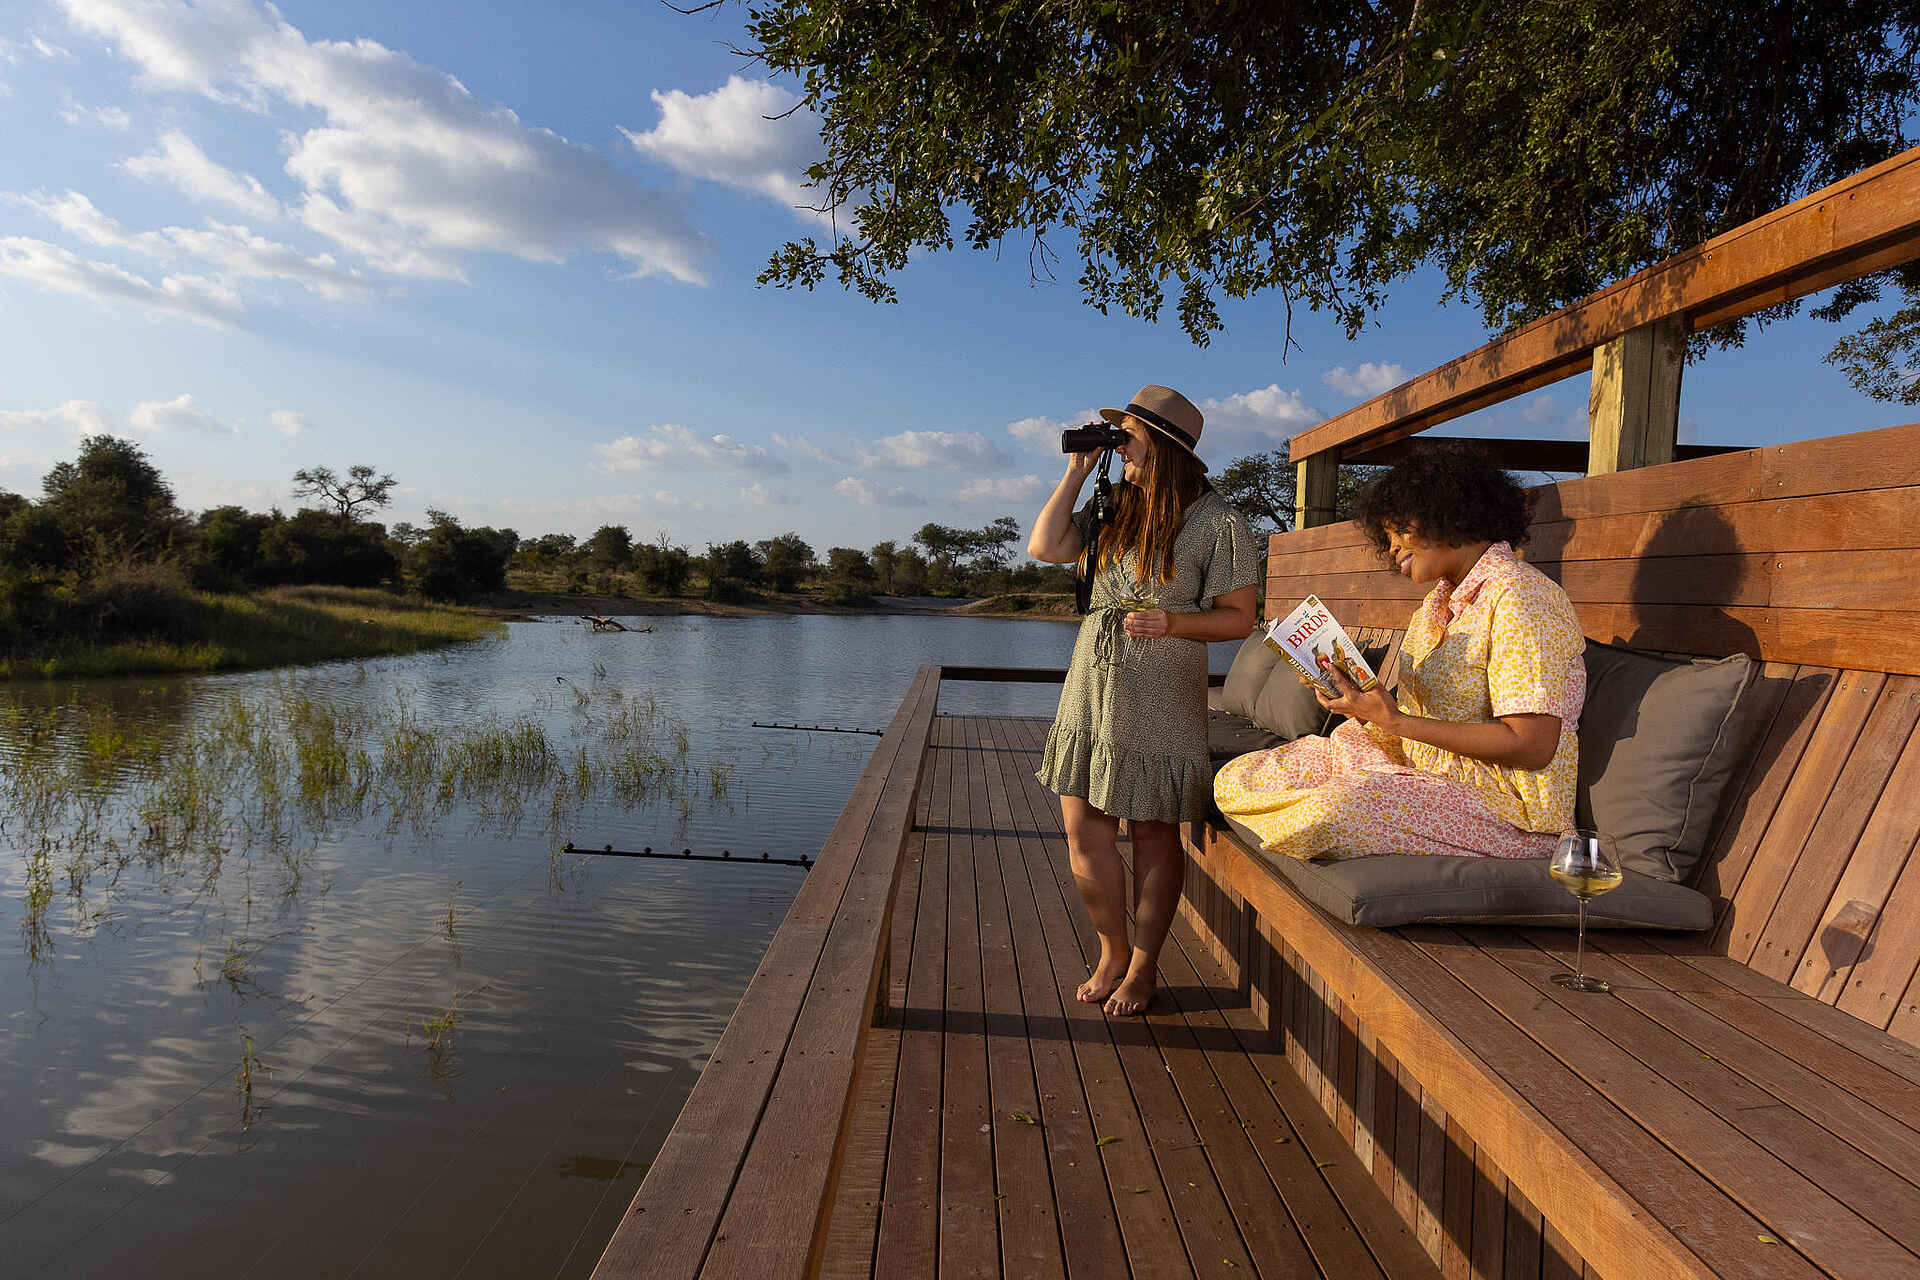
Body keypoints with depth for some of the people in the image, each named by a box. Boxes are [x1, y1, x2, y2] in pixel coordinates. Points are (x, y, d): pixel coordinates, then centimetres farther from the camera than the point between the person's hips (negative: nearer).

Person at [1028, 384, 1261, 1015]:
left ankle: (1143, 966, 23)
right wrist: (1077, 472, 5)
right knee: (1083, 831, 7)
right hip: (1091, 688, 6)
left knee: (1154, 835, 6)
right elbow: (1044, 546, 4)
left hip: (1161, 699, -6)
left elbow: (1238, 618, -6)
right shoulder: (1115, 512, 12)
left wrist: (1173, 622, -22)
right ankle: (1113, 953, 26)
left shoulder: (1218, 524, -6)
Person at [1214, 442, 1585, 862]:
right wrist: (1368, 710, -9)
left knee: (1325, 813, -36)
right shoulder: (1439, 600, 17)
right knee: (1235, 779, -7)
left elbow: (1532, 746, -22)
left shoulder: (1519, 596, -14)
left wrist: (1395, 721, -22)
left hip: (1503, 808, -8)